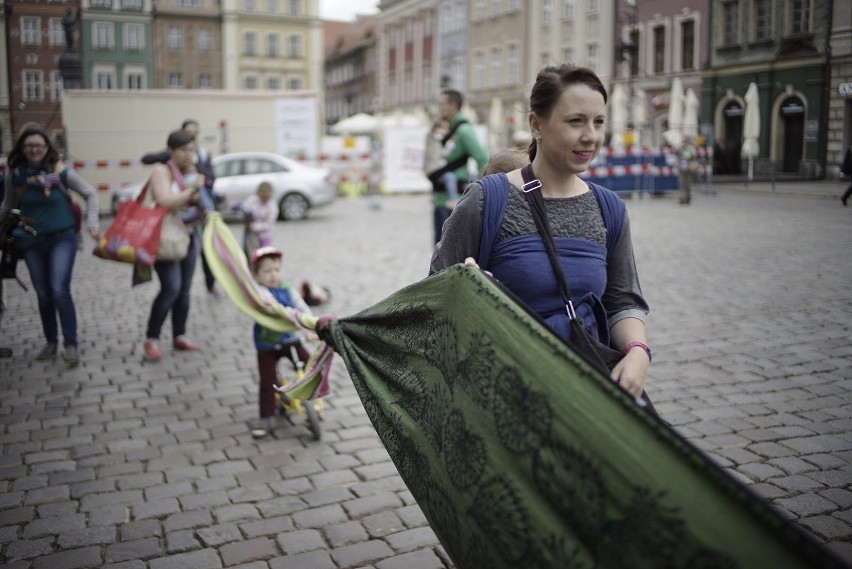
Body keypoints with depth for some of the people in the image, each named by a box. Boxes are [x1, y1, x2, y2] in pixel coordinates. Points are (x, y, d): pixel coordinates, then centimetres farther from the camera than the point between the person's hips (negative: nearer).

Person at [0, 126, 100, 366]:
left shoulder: (61, 171, -10)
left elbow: (90, 194, 0)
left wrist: (92, 224, -7)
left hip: (62, 238, -3)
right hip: (31, 242, 3)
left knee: (60, 290, -15)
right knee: (43, 295, 9)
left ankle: (71, 344, -6)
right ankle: (51, 342, 25)